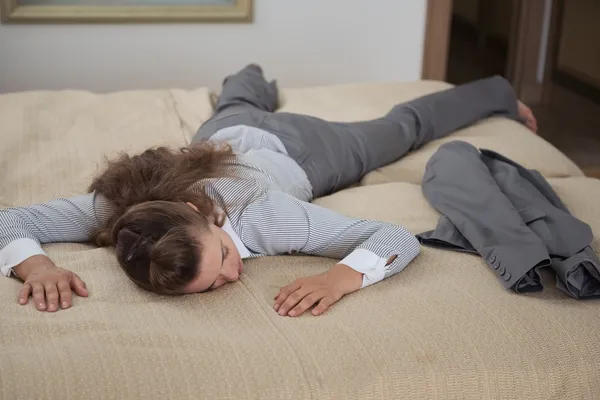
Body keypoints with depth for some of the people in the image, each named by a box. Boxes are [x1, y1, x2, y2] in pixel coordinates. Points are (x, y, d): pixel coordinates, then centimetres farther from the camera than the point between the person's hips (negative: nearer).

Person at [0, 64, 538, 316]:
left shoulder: (266, 215, -50)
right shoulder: (115, 212, -43)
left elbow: (402, 239, -47)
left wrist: (339, 277, -65)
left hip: (295, 148, -2)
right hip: (228, 135, 2)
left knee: (401, 129, 27)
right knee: (238, 105, 42)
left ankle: (499, 95, 57)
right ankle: (256, 79, 80)